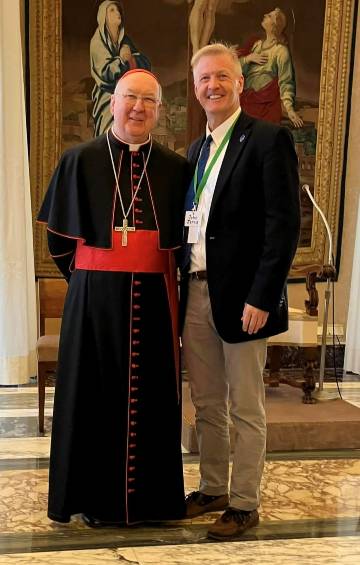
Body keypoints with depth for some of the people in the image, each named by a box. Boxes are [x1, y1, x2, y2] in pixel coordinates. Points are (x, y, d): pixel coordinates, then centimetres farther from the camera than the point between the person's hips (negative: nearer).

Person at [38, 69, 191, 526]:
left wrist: (159, 273, 5)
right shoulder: (80, 160, 1)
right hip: (95, 296, -1)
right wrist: (86, 277, 3)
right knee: (96, 392, 5)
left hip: (152, 298, 2)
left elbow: (183, 236, 12)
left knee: (151, 393, 7)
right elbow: (60, 234, 4)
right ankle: (95, 498, 20)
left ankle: (149, 495, 23)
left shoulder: (175, 168, 5)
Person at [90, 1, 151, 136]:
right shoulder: (98, 41, -7)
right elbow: (106, 72, -16)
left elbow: (145, 64, -2)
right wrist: (121, 58, -20)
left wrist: (130, 58, -19)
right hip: (107, 99, -5)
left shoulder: (125, 40, 9)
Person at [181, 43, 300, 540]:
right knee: (206, 405, 17)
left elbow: (284, 224, -15)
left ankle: (244, 504, 20)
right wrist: (182, 287, 9)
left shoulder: (269, 139, -8)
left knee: (246, 409, 5)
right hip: (196, 295, 7)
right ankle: (213, 489, 33)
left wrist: (262, 297, -19)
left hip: (241, 297, -7)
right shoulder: (197, 149, 15)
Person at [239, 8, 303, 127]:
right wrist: (248, 58, -8)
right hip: (247, 102, 6)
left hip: (266, 106, -6)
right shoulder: (257, 44, 10)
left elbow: (285, 82, -14)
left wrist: (289, 109, -24)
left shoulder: (281, 51, -9)